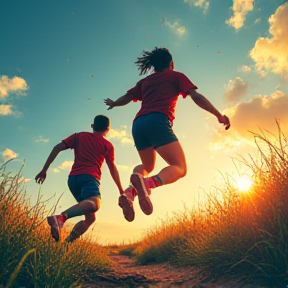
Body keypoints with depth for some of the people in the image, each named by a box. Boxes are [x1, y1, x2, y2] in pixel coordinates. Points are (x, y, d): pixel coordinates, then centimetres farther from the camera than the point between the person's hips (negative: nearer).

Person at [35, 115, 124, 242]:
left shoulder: (79, 136, 23)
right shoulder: (108, 145, 16)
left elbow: (58, 147, 11)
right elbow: (112, 168, 10)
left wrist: (44, 170, 11)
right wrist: (121, 190, 15)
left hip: (73, 178, 5)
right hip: (89, 177, -5)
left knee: (90, 218, 15)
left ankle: (67, 243, 0)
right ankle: (61, 217, -56)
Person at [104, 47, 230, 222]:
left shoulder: (145, 81, 29)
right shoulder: (176, 76, 18)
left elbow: (126, 98, 35)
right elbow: (196, 97, 5)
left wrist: (113, 103, 56)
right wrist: (219, 116, 5)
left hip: (138, 124, 6)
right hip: (159, 121, -5)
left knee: (147, 166, 24)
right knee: (180, 168, -7)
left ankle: (130, 192, -6)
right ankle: (148, 183, -38)